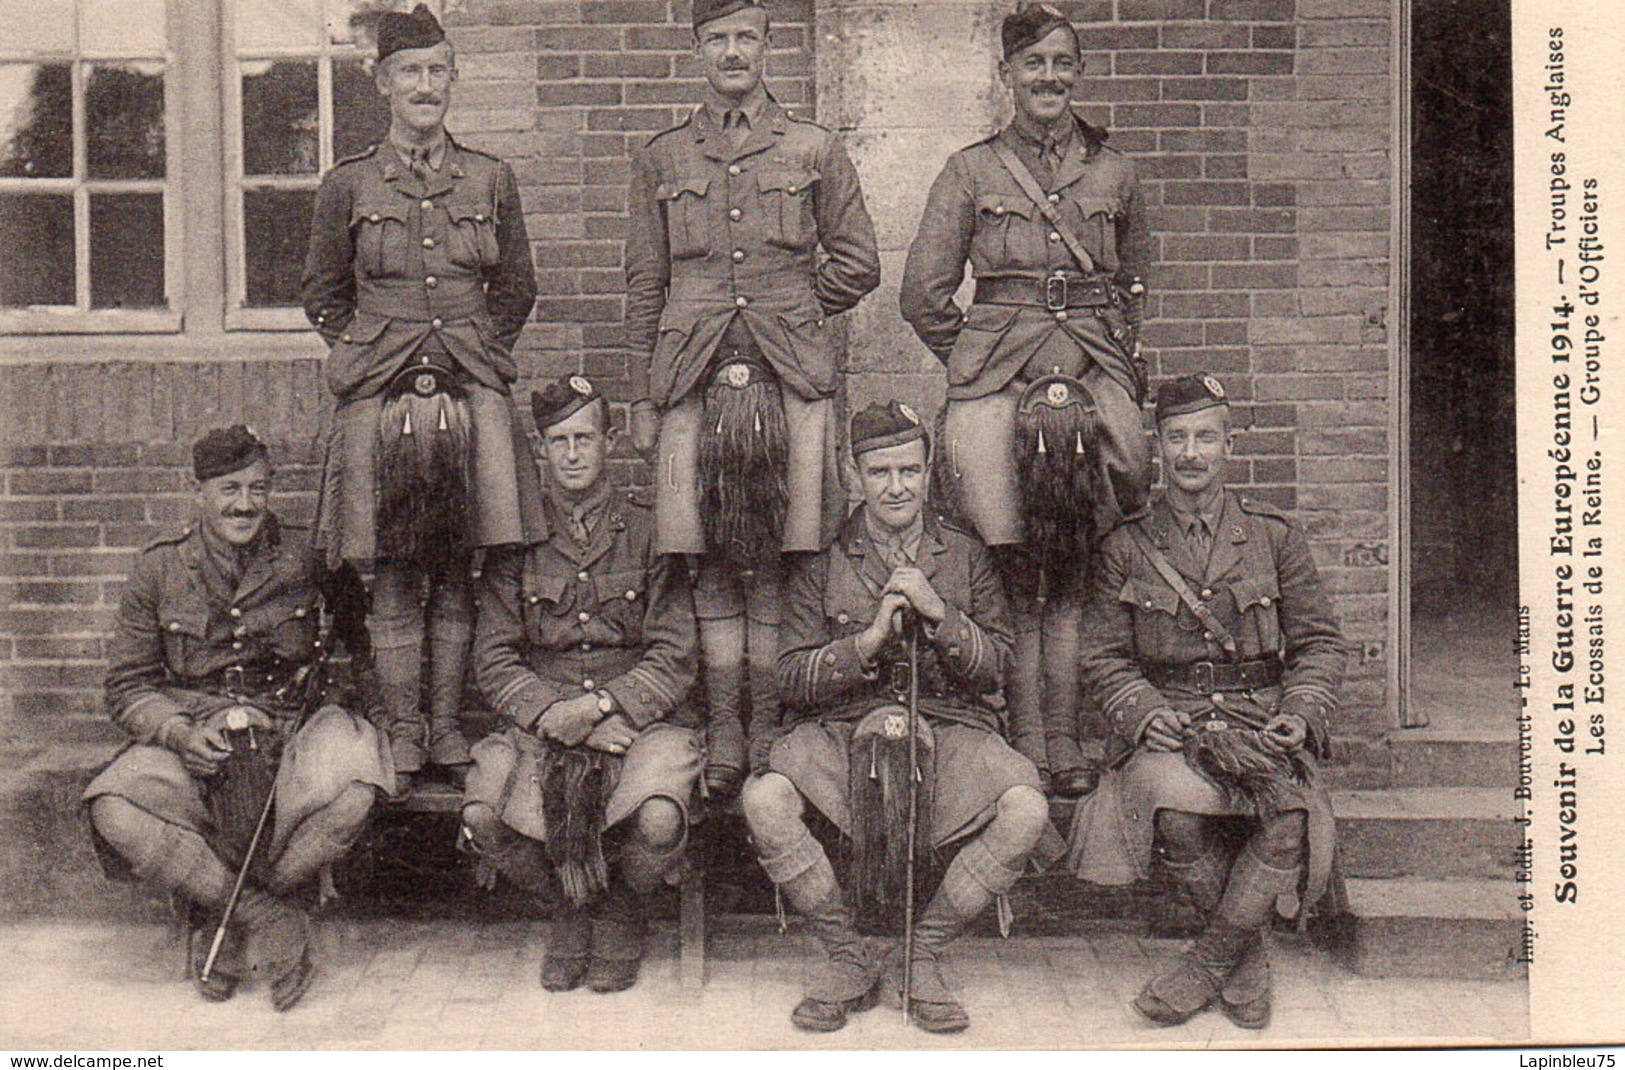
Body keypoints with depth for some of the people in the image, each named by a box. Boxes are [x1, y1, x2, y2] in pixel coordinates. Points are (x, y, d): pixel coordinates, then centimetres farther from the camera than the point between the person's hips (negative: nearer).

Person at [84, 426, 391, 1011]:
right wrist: (182, 733, -15)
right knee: (115, 812, -30)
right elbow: (128, 685, 5)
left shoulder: (305, 556, 2)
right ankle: (272, 920, -15)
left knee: (350, 790, -34)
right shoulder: (159, 569, 4)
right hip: (189, 738, 1)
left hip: (289, 732, 0)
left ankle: (223, 914, -7)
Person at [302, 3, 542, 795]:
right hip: (380, 403, -1)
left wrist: (476, 355, 9)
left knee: (456, 578, 4)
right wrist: (373, 353, 4)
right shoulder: (348, 185, 5)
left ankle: (449, 730, 14)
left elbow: (517, 289, 17)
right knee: (394, 583, 1)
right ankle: (403, 736, 11)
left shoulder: (490, 180, 9)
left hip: (472, 399, 1)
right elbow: (325, 294, 13)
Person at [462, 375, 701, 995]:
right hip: (539, 726, 2)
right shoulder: (516, 544, 10)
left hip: (641, 720, -2)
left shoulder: (648, 534, 5)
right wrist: (555, 715, -14)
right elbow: (494, 662, 4)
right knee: (482, 816, -24)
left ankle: (623, 912, 8)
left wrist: (601, 706, -16)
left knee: (658, 819, -30)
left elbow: (673, 659, -1)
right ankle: (569, 903, 9)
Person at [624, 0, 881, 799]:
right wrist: (641, 399, 8)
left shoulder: (814, 151, 10)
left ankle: (767, 725, 7)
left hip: (791, 375, -1)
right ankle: (724, 731, 7)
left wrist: (787, 311, 4)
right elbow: (644, 288, 13)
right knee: (712, 564, 0)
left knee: (774, 559, -1)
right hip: (695, 380, 1)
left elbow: (857, 264, 12)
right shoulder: (661, 159, 13)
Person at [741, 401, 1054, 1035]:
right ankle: (847, 959, -8)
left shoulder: (966, 558, 13)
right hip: (838, 732, -1)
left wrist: (939, 614, -10)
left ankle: (925, 956, -5)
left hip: (948, 730, 1)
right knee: (764, 799, -30)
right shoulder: (821, 561, 8)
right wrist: (870, 639, -12)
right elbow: (792, 679, 1)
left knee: (1026, 810, -28)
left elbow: (994, 668, 6)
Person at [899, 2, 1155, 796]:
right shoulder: (971, 172, 6)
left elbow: (1133, 279, 28)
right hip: (998, 390, -2)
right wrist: (977, 361, 7)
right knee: (1016, 575, -2)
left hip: (1096, 377, 2)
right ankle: (1029, 748, 4)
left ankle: (1070, 744, 7)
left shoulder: (1112, 173, 14)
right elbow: (924, 294, 6)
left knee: (1075, 572, 1)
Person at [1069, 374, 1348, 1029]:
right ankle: (1249, 951, -5)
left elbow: (1320, 641, 12)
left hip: (1262, 721, 0)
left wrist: (1301, 713, -6)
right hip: (1171, 722, 0)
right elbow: (1103, 656, 8)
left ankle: (1212, 959, -9)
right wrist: (1143, 712, -11)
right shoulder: (1126, 548, 9)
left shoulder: (1273, 535, 9)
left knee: (1291, 804, -32)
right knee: (1171, 798, -33)